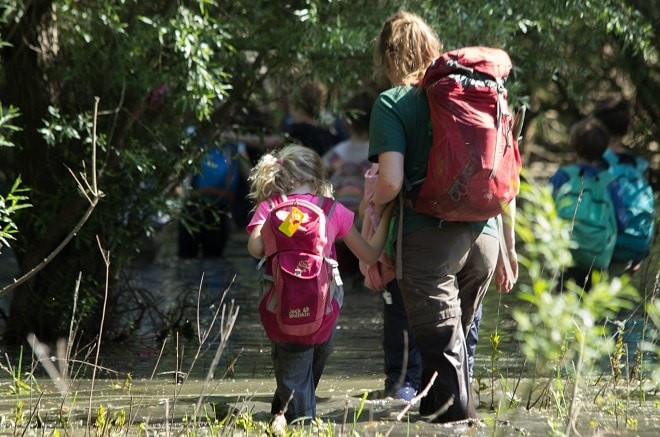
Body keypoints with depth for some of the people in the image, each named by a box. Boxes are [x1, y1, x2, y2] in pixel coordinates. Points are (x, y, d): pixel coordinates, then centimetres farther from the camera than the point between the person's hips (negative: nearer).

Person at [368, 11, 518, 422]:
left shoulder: (393, 103, 0)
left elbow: (391, 181, -13)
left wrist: (373, 209, 8)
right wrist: (508, 249, 23)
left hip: (428, 237, -5)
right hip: (483, 235, 5)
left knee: (442, 348, -4)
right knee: (457, 339, 21)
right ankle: (447, 412, 30)